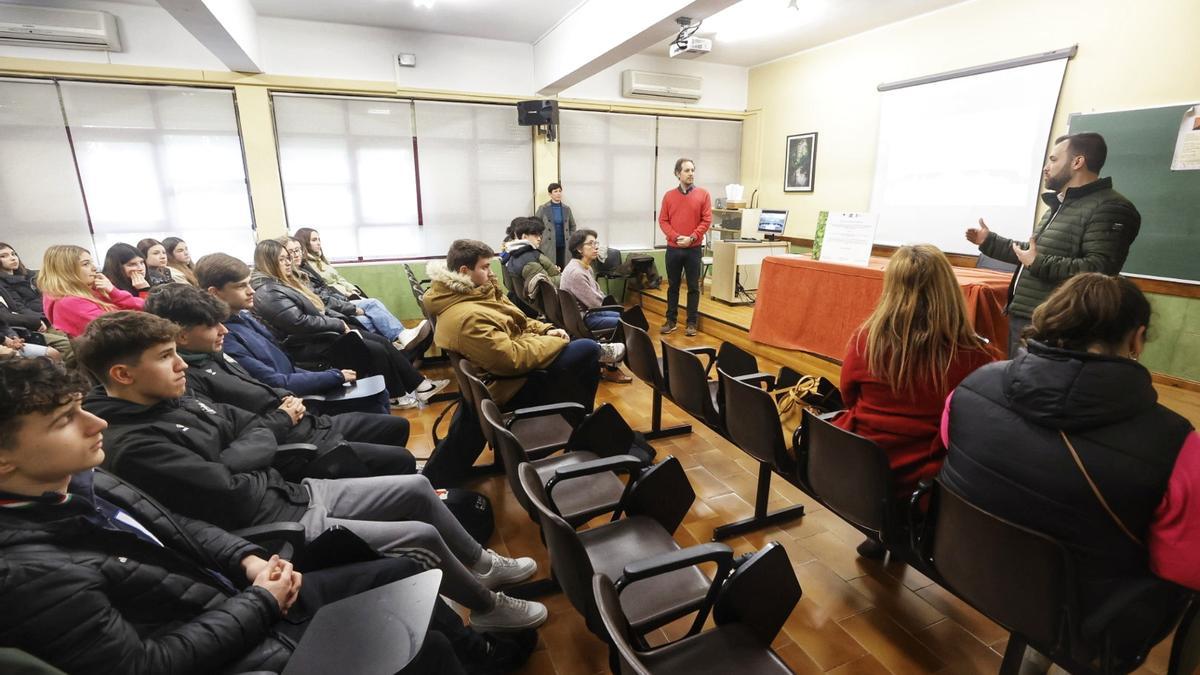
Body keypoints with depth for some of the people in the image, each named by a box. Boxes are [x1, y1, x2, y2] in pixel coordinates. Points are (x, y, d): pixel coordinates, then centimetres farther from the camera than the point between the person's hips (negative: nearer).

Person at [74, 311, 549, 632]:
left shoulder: (174, 401, 7)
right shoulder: (131, 447, -21)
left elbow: (259, 436, 7)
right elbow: (232, 500, -24)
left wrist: (222, 463, -13)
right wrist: (251, 467, -4)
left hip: (291, 492, 9)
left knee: (417, 488, 7)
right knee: (423, 536, -11)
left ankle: (482, 565, 29)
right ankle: (487, 607, 16)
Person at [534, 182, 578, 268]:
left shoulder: (566, 209, 10)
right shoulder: (543, 209, 2)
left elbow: (573, 226, 21)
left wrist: (570, 240, 10)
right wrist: (540, 240, 1)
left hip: (564, 247, 3)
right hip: (548, 248, -3)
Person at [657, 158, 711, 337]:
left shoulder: (703, 194, 1)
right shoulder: (669, 195, 4)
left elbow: (706, 221, -3)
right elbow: (663, 221, 2)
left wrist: (691, 238, -13)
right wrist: (676, 237, -12)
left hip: (694, 249, -1)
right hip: (673, 248, 1)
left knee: (693, 287, 4)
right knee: (673, 286, 8)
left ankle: (692, 322, 12)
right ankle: (670, 321, 17)